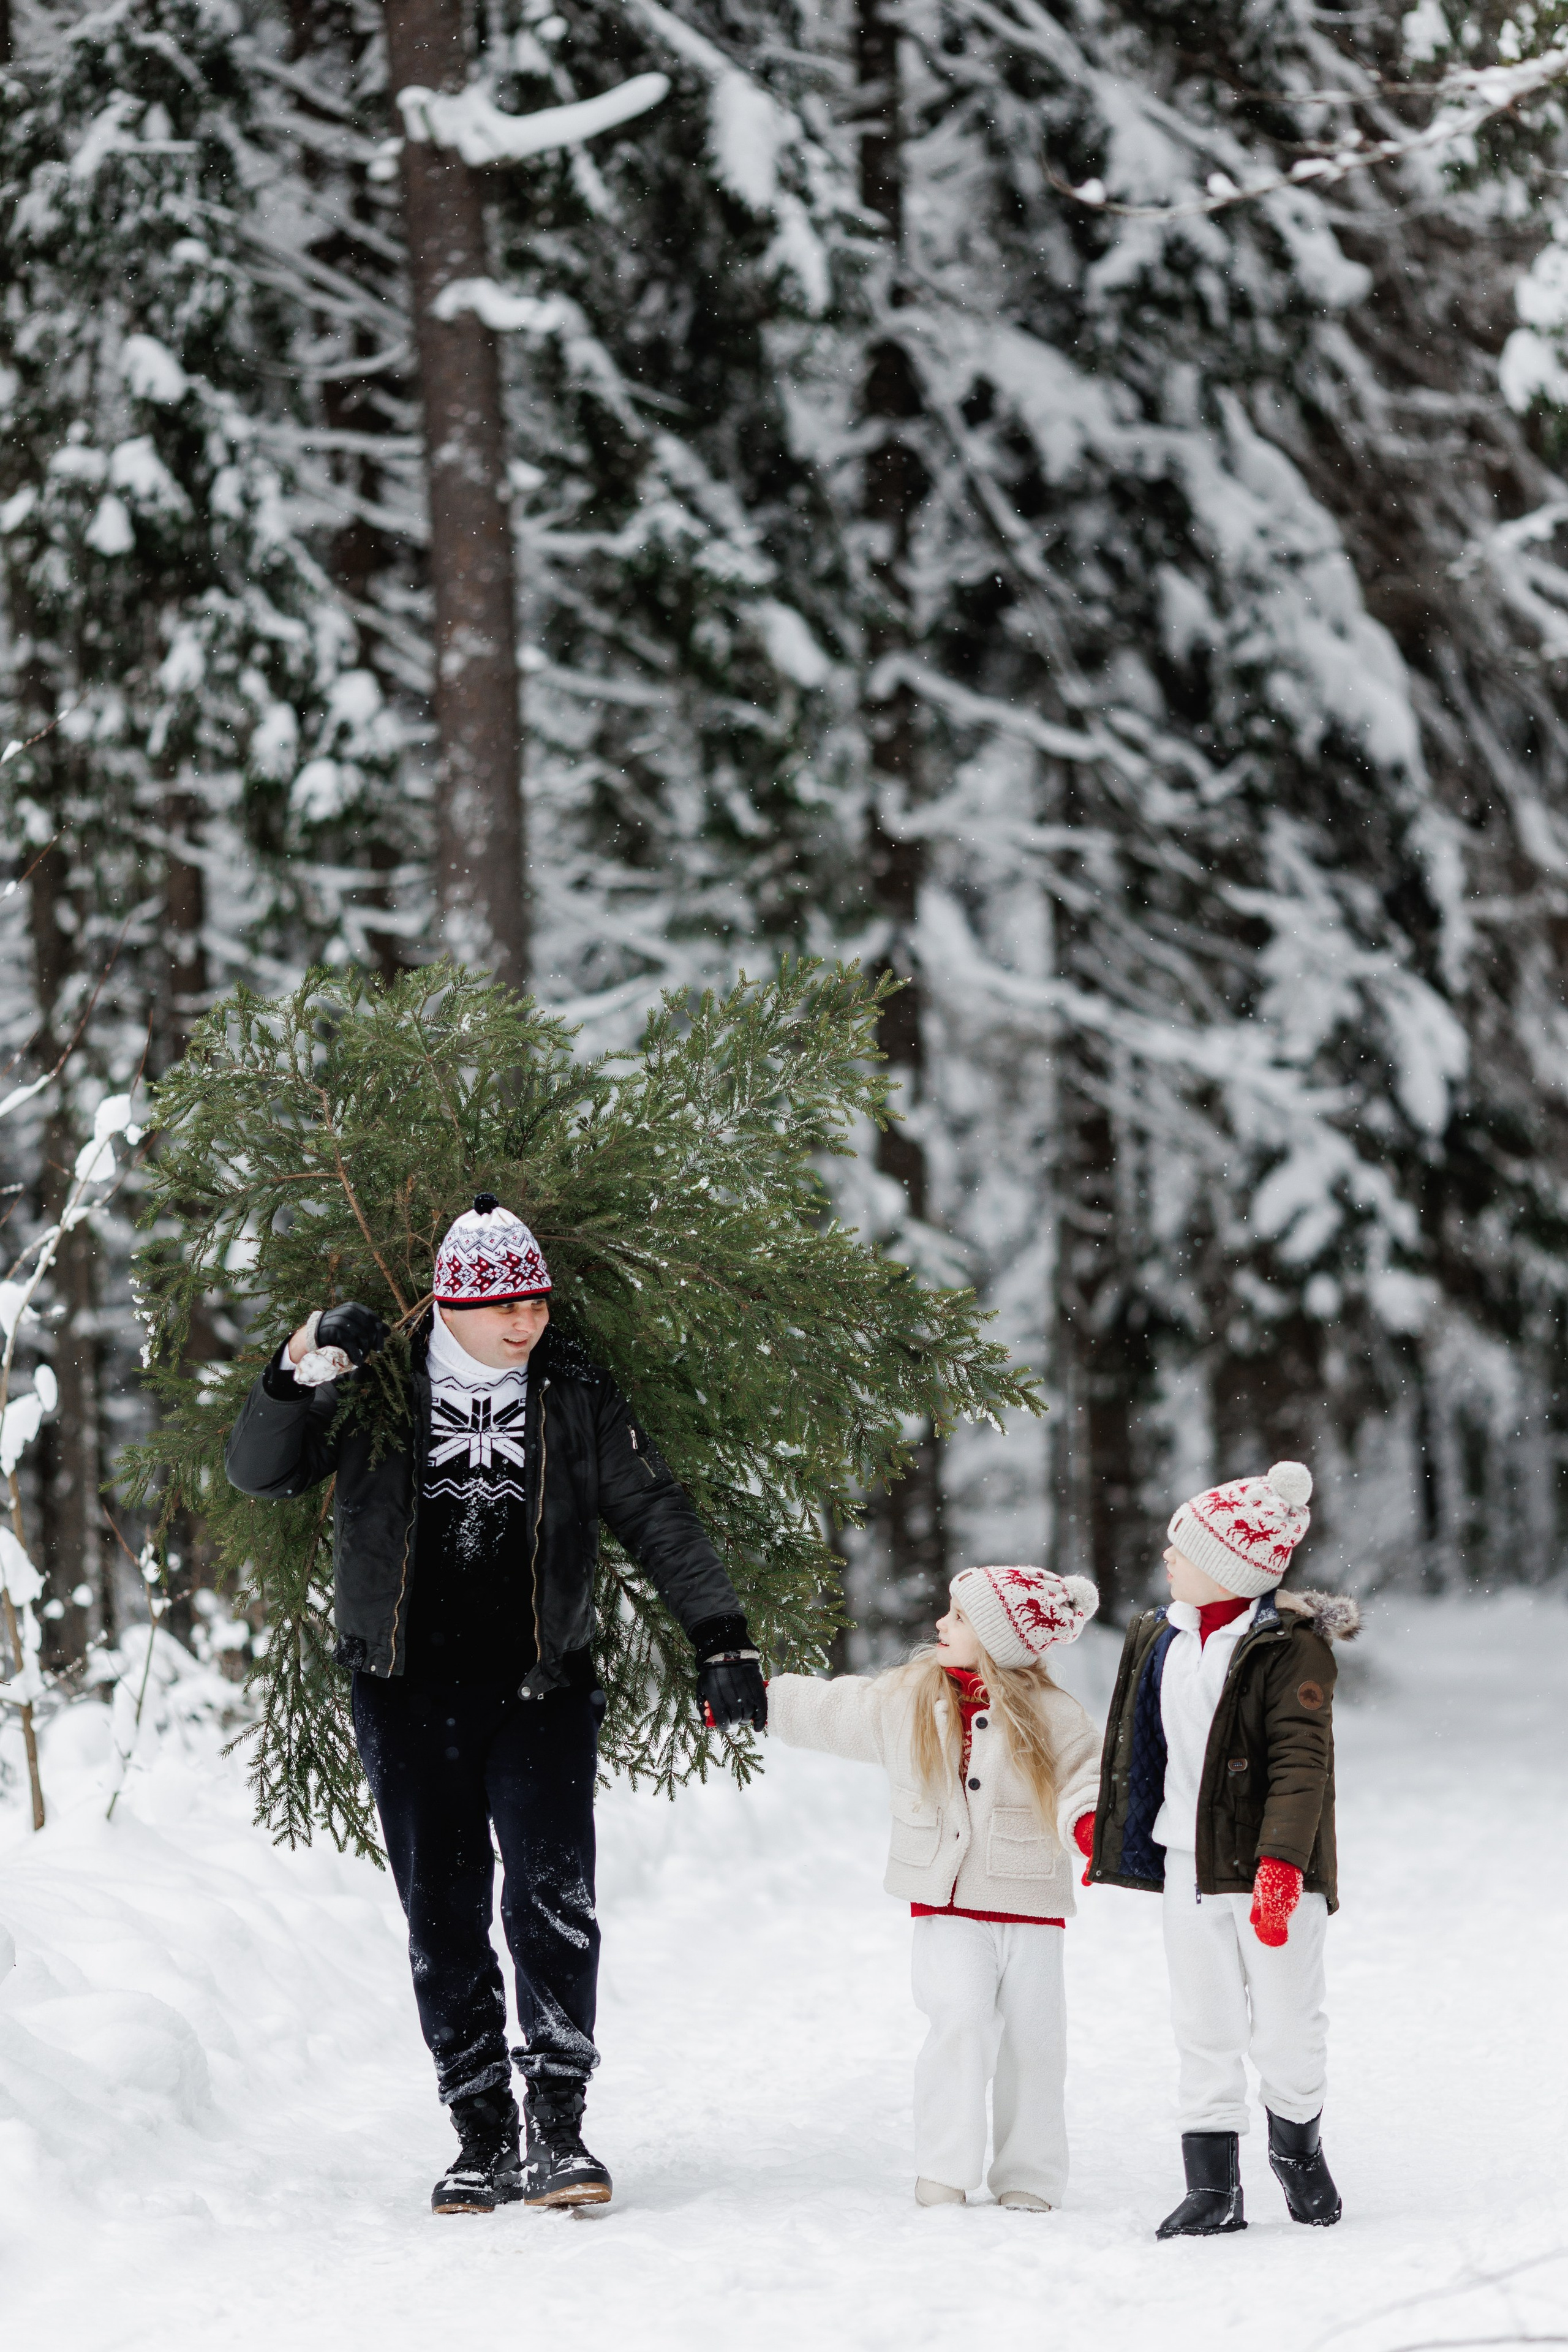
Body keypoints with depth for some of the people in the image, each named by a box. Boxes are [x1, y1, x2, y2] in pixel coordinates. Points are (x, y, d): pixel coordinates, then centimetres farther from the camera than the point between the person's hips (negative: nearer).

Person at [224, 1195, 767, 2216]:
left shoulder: (576, 1398, 3)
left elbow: (659, 1516, 5)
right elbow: (259, 1472, -3)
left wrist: (722, 1639, -3)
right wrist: (304, 1371, -20)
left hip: (539, 1691, 0)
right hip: (409, 1697, 1)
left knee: (555, 1901, -15)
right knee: (444, 1923, 3)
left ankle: (559, 2129, -13)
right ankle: (484, 2141, 9)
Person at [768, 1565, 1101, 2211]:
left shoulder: (1051, 1717, -5)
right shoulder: (907, 1699, 4)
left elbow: (1080, 1783, -10)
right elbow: (825, 1711, 15)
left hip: (1029, 1907, 0)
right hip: (948, 1905, 1)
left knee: (1031, 2040, 3)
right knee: (960, 2020, -17)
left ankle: (1028, 2178, 14)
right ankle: (943, 2173, -11)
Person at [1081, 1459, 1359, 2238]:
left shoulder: (1291, 1647, -12)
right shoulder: (1161, 1639, 9)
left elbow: (1302, 1764, -19)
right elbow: (1137, 1746, 24)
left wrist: (1282, 1861, -28)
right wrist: (1101, 1822, 27)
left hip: (1273, 1871, -6)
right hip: (1188, 1868, 6)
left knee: (1286, 2031, 4)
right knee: (1204, 2032, 5)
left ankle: (1296, 2144, 29)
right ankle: (1212, 2187, 8)